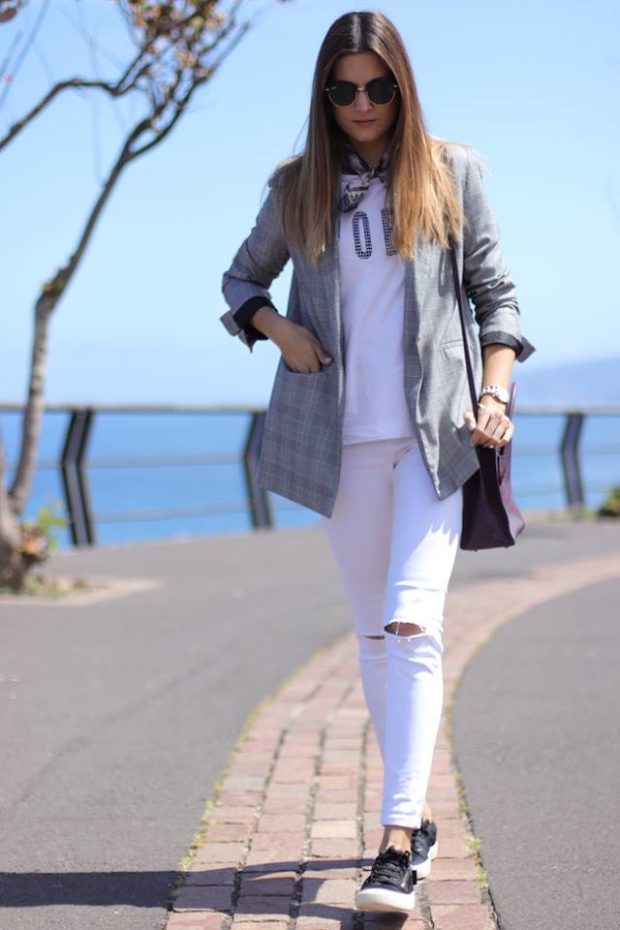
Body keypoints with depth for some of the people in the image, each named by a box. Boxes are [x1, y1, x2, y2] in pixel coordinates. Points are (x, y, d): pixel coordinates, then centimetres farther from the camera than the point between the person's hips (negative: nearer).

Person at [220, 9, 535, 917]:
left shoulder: (450, 172, 4)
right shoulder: (298, 186, 8)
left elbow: (495, 290, 6)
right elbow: (241, 279, 20)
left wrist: (495, 392, -7)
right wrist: (279, 329, -1)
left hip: (433, 431, -3)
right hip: (341, 438, 3)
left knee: (413, 624, -16)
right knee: (375, 630, 10)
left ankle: (399, 843, -19)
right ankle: (414, 815, 23)